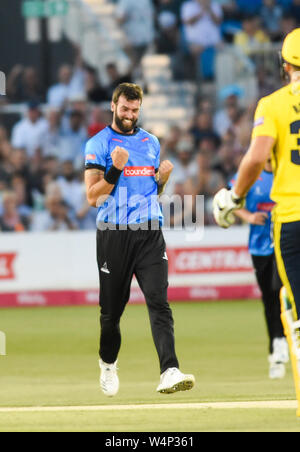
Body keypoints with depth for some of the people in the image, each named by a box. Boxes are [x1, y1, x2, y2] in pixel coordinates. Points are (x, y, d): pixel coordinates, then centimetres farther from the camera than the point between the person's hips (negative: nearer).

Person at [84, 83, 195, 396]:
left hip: (150, 233, 3)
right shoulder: (98, 144, 1)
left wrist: (162, 178, 3)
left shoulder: (152, 142, 16)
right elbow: (93, 196, -5)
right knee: (112, 308, 6)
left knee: (159, 300, -14)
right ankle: (108, 364, 33)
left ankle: (169, 372, -26)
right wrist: (116, 169, -19)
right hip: (114, 233, -2)